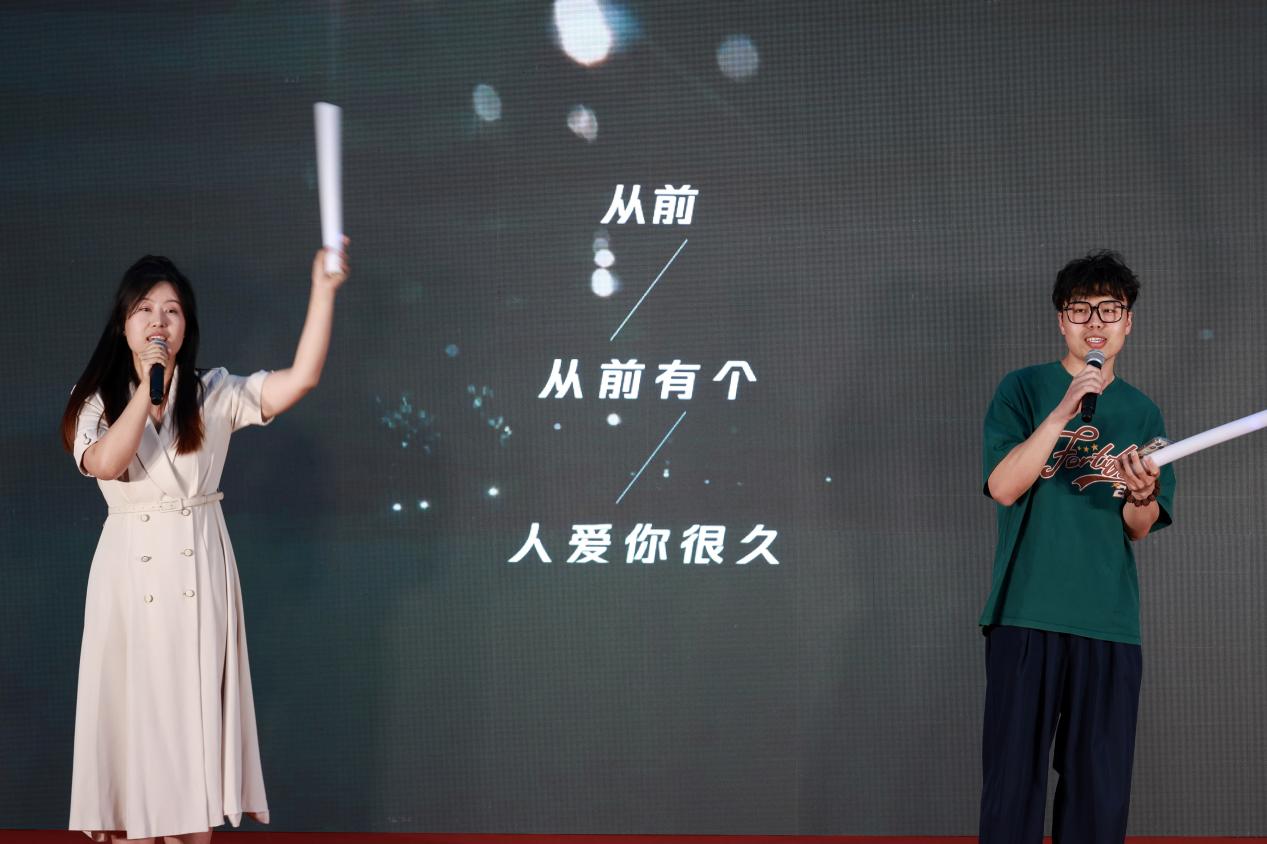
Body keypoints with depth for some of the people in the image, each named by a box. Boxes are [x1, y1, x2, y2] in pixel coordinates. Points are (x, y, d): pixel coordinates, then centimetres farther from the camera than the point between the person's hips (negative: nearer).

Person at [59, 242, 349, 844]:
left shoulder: (214, 394, 1)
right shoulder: (99, 401, 2)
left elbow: (302, 377, -12)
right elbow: (105, 463, -19)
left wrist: (323, 292, -21)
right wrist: (148, 388, -24)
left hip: (199, 568, 0)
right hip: (131, 568, 0)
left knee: (196, 706, 3)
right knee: (135, 702, 2)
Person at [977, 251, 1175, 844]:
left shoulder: (1143, 413, 13)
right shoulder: (1024, 389, 5)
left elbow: (1140, 528, 7)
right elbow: (1002, 486, -9)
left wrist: (1141, 498, -16)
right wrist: (1064, 410, -18)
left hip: (1109, 622, 3)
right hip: (1027, 615, -3)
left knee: (1101, 793, 2)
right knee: (1013, 780, -4)